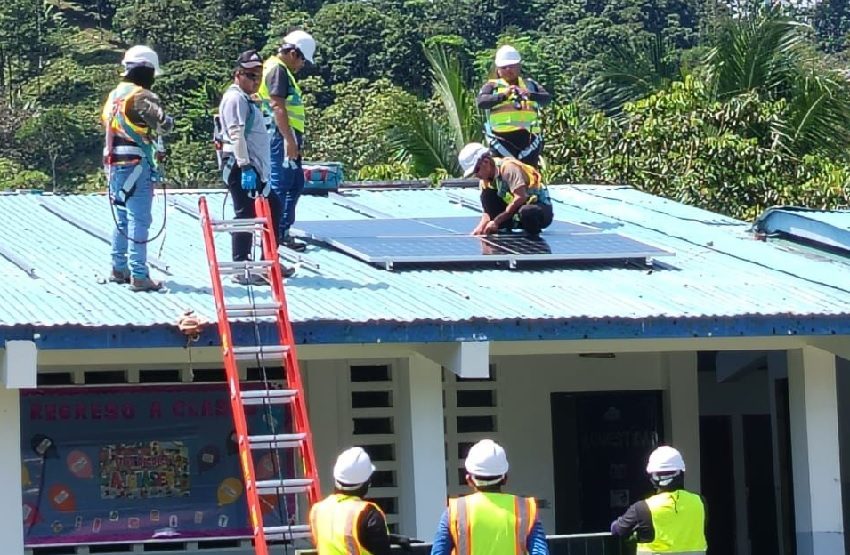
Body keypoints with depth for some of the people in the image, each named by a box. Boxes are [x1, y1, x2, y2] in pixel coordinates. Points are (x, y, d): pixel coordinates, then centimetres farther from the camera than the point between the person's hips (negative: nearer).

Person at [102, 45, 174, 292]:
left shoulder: (114, 95, 14)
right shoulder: (141, 97, -14)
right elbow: (165, 124, -22)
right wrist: (165, 121, 2)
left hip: (114, 162, 9)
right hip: (136, 163, -9)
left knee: (122, 217, 19)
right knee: (139, 219, -7)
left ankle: (119, 268, 27)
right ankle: (139, 275, -9)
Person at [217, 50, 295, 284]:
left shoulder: (247, 99, 20)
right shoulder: (235, 98, -11)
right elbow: (236, 134, -21)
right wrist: (245, 166, -26)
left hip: (255, 168, 11)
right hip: (241, 168, -11)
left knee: (272, 208, 16)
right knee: (246, 216, -8)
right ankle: (242, 270, -5)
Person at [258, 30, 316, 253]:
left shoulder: (281, 70, 21)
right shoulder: (278, 70, -12)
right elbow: (277, 107, -21)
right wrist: (289, 139, -23)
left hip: (288, 136, 11)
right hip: (281, 136, -11)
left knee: (296, 184, 16)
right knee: (279, 185, -8)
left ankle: (283, 231, 21)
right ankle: (273, 234, -5)